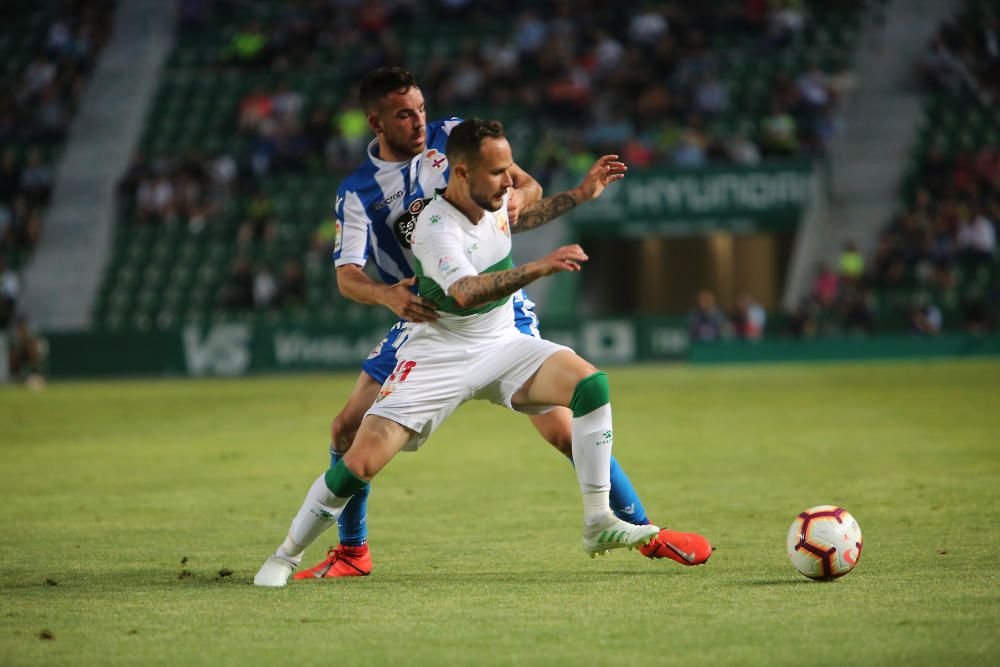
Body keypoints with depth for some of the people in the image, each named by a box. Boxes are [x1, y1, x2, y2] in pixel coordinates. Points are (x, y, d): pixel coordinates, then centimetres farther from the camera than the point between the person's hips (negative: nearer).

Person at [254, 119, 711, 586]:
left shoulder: (494, 199, -2)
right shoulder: (435, 227, -25)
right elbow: (466, 292, -42)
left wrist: (581, 195, 18)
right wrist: (539, 268, -49)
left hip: (501, 345, 6)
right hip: (438, 355, -6)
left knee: (590, 383, -18)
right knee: (361, 463, -17)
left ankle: (599, 524, -11)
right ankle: (286, 556, 6)